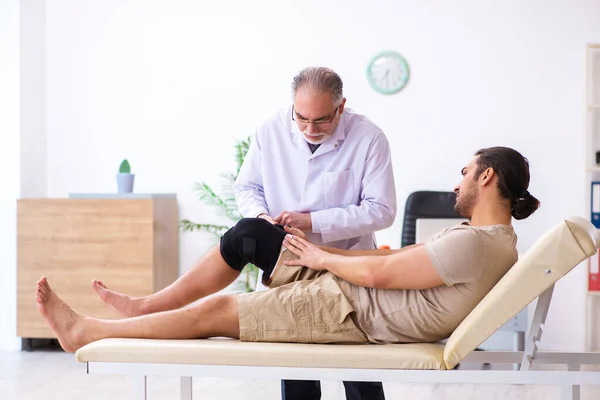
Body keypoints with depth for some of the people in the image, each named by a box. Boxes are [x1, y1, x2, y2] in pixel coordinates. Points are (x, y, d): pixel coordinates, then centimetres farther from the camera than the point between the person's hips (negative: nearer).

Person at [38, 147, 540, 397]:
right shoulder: (491, 236, 10)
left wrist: (322, 257, -6)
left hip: (350, 312, -10)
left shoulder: (473, 245, -23)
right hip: (345, 284, 10)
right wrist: (323, 250, 7)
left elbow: (379, 272, -23)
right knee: (250, 232, 7)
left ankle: (85, 333, 3)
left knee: (215, 309, -9)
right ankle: (149, 305, 16)